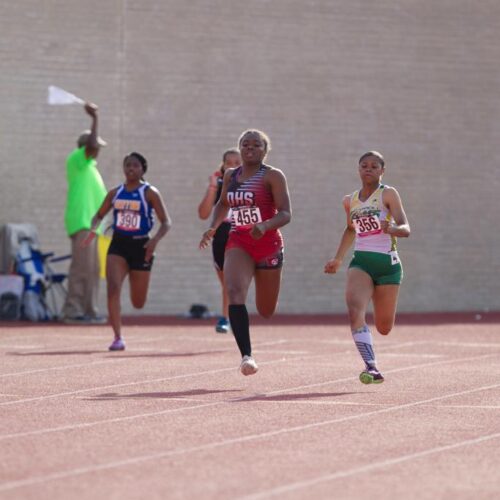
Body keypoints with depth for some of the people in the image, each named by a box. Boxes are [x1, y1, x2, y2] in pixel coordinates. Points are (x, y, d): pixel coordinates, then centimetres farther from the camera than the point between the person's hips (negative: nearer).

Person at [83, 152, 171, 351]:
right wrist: (93, 230, -6)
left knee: (138, 303, 5)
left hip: (140, 246, -2)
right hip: (118, 245, 2)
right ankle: (118, 338, -17)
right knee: (113, 288, -20)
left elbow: (166, 222, -6)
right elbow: (99, 215, 17)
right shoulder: (115, 193, 7)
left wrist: (155, 239, -24)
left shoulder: (150, 193, -4)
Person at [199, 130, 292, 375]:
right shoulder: (230, 175, 10)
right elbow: (223, 204, 28)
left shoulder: (272, 176, -6)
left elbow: (285, 214, -13)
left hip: (267, 243, -3)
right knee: (235, 293, -25)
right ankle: (246, 355, -30)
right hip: (238, 242, 3)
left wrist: (265, 225, -31)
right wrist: (213, 228, 12)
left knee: (266, 311, 10)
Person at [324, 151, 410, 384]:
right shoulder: (350, 201, 11)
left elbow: (405, 228, -14)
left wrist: (392, 229, -35)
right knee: (355, 309, -26)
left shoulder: (388, 194, -3)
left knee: (384, 328, 3)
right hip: (361, 261, 3)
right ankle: (371, 367, -33)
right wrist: (338, 259, 28)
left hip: (387, 262, -2)